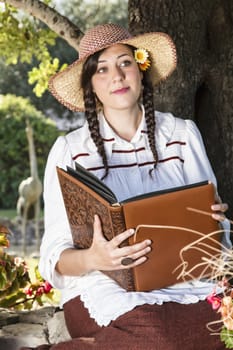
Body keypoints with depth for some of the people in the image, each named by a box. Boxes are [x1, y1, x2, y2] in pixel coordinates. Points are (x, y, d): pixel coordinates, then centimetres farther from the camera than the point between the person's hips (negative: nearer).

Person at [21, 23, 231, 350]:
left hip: (185, 282, 3)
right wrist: (92, 259, -23)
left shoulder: (183, 134, 10)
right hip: (105, 287, -3)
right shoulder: (69, 151, 3)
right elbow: (54, 255, -1)